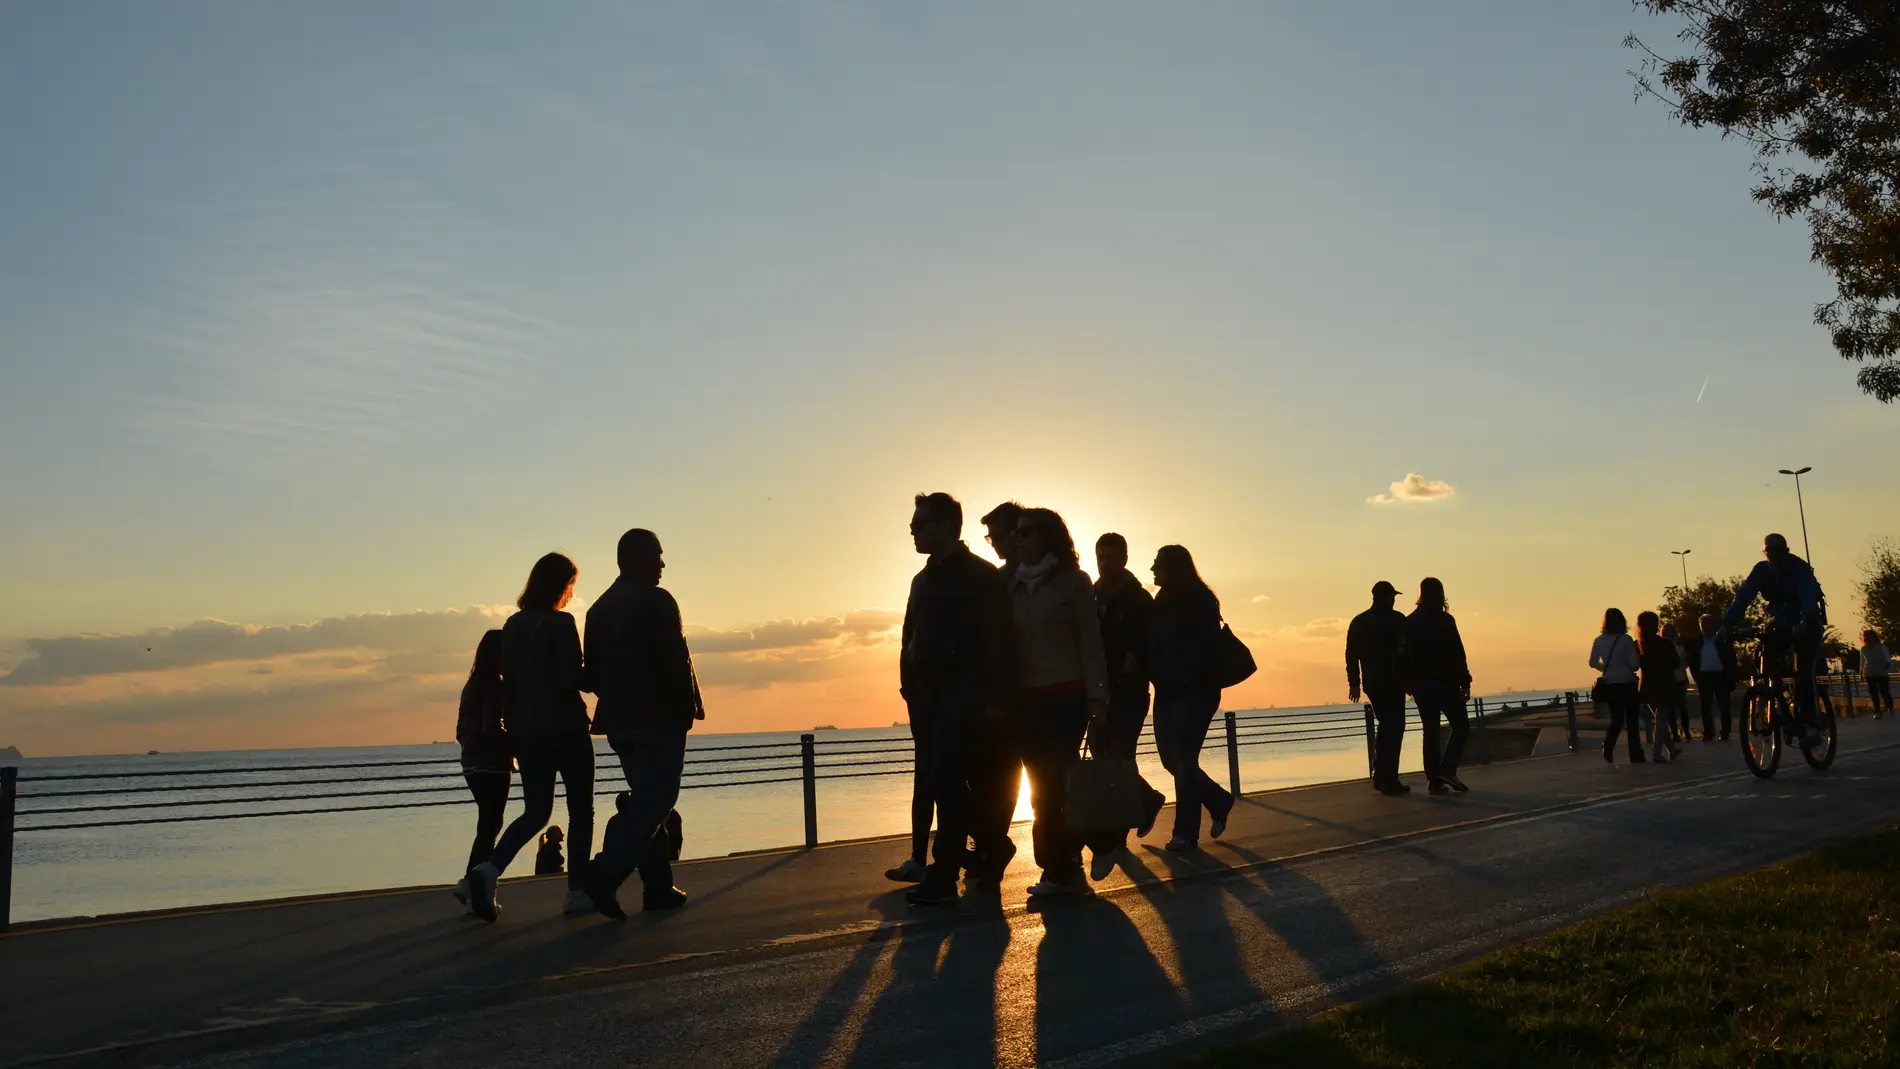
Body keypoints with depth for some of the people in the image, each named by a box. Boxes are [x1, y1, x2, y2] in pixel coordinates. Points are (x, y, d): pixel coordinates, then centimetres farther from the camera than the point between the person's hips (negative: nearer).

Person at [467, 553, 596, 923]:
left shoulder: (512, 625, 7)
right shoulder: (561, 623, -14)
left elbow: (508, 678, 11)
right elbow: (574, 678, -19)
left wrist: (514, 726, 19)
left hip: (525, 730, 6)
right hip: (564, 728, -6)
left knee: (536, 811, 12)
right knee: (580, 808, 8)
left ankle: (490, 869, -10)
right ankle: (577, 891, 10)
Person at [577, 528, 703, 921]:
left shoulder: (599, 608, 12)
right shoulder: (657, 601, -10)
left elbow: (592, 670, 12)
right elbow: (677, 661, -15)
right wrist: (692, 705, -5)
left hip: (619, 720, 8)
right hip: (660, 716, -8)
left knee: (646, 798, 15)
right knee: (655, 801, -6)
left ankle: (658, 886, 15)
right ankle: (606, 874, -20)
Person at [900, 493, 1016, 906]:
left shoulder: (981, 576, -5)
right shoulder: (923, 580, 18)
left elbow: (996, 640, -12)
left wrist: (996, 698, -18)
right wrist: (910, 688, 9)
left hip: (964, 692, -8)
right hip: (928, 694, 8)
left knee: (945, 779, -13)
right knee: (937, 779, 7)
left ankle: (943, 874, -8)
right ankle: (993, 845, 25)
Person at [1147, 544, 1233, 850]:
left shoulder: (1200, 601, -8)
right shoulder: (1163, 603, 14)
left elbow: (1206, 649, -15)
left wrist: (1184, 680, -20)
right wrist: (1158, 678, -1)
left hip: (1195, 692, -8)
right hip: (1168, 692, 8)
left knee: (1182, 760, -8)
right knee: (1173, 759, 9)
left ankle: (1186, 834, -1)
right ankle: (1219, 801, 30)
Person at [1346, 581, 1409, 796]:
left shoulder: (1358, 622, 9)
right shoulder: (1397, 620, -6)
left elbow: (1351, 655, 7)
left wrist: (1354, 683, 11)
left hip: (1371, 682, 5)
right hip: (1392, 682, -5)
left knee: (1385, 726, 19)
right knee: (1394, 728, 0)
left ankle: (1380, 776, 18)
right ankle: (1389, 781, -5)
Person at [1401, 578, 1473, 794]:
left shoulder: (1410, 622, 6)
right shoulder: (1445, 620, -10)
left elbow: (1405, 654, 8)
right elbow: (1457, 654, -12)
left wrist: (1409, 682, 14)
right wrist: (1465, 683, -7)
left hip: (1421, 683, 5)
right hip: (1444, 682, -5)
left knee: (1430, 731, 8)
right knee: (1461, 725, 7)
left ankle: (1434, 780, 6)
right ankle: (1447, 770, -8)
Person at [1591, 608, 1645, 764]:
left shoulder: (1599, 641, 1)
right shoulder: (1626, 639, -11)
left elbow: (1593, 662, 8)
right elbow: (1635, 663, -13)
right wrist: (1627, 668, 8)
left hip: (1609, 684, 3)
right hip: (1626, 683, -3)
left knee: (1616, 719, 12)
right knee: (1631, 720, 9)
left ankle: (1608, 748, -7)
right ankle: (1635, 755, 11)